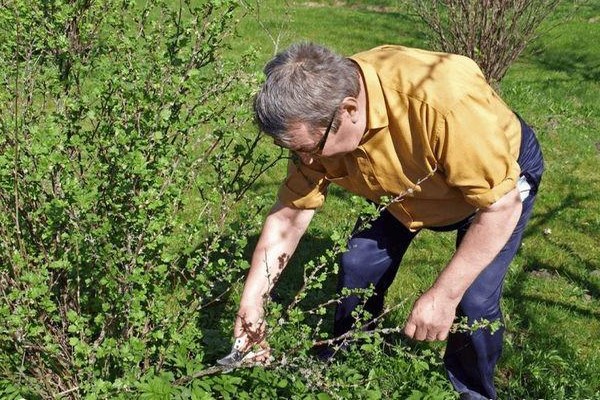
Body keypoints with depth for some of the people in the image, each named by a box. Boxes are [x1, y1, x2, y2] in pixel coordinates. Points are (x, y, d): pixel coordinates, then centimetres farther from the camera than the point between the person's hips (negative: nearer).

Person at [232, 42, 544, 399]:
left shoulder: (442, 102, -45)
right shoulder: (318, 120, -25)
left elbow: (502, 204, -35)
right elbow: (288, 216, -14)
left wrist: (444, 295, -34)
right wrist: (251, 300, -16)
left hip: (501, 177, -4)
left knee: (474, 301, -16)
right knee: (359, 267, -3)